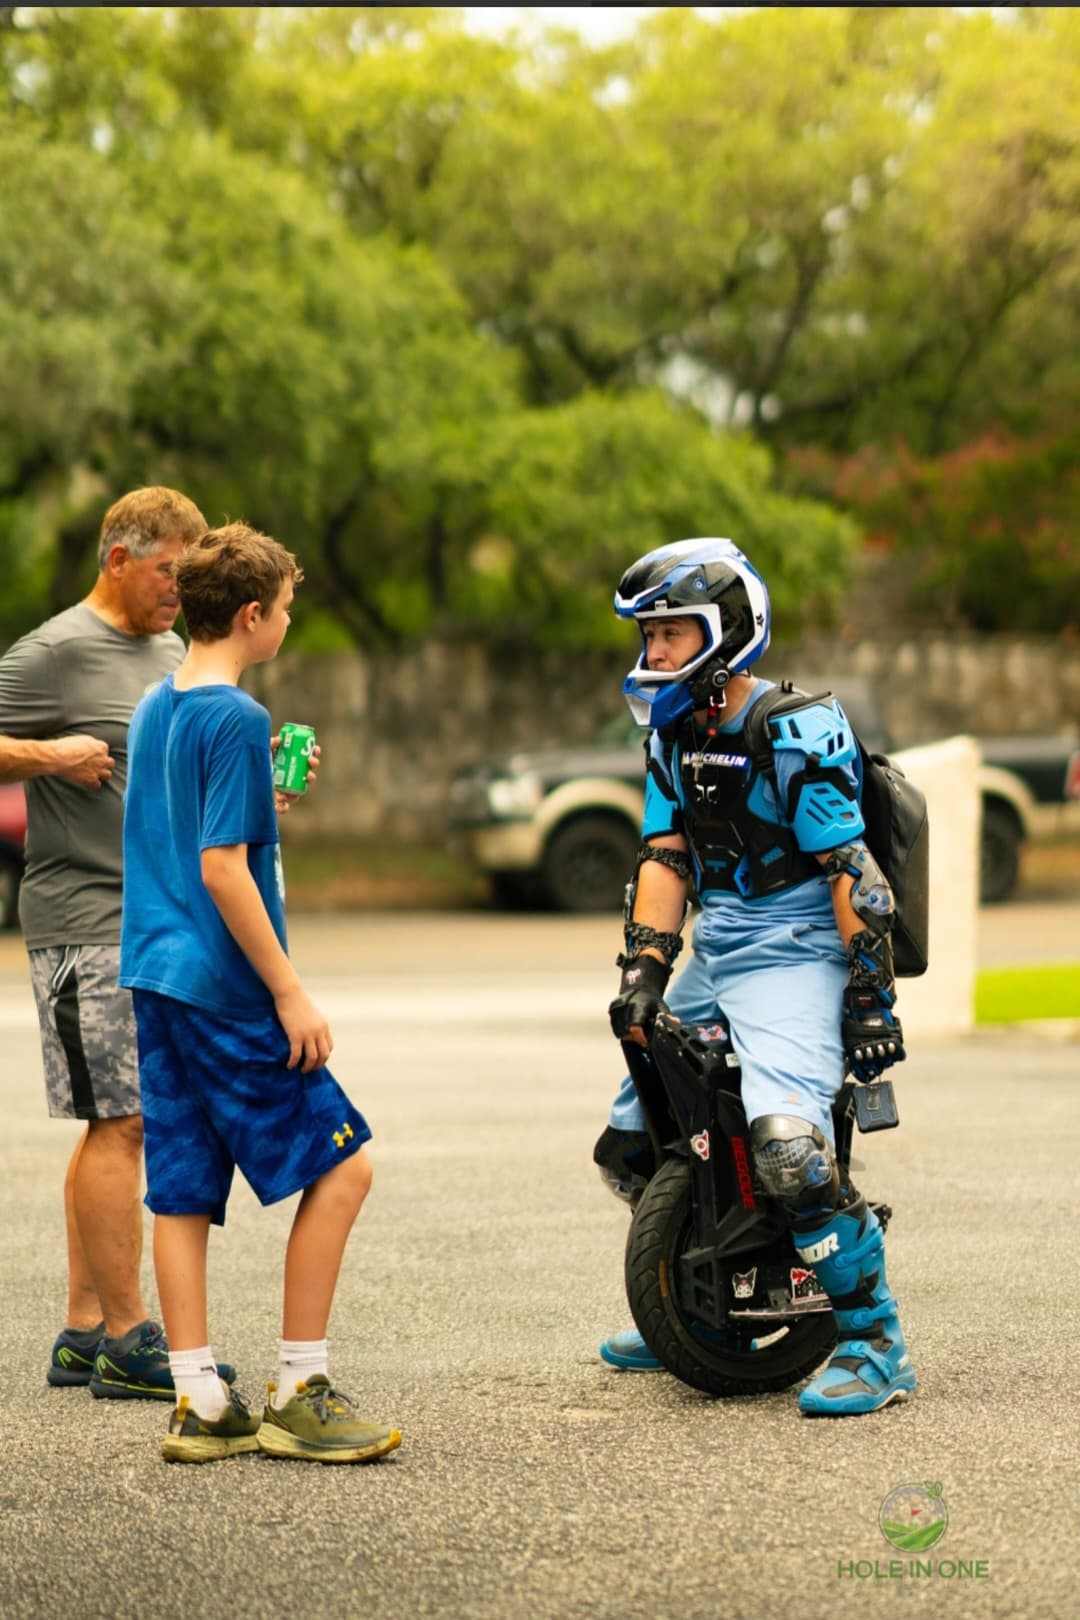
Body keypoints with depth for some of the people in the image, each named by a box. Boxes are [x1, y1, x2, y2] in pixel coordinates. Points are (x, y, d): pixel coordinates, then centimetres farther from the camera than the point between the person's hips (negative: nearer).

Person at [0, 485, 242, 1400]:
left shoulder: (172, 653, 17)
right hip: (87, 922, -8)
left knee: (116, 1125, 9)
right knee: (119, 1122, -10)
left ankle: (85, 1334, 14)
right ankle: (128, 1340, -7)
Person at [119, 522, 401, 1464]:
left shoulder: (155, 709, 13)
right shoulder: (236, 720, -14)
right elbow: (221, 870, -19)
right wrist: (291, 994, -16)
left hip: (157, 982, 9)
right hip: (227, 990, -9)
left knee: (182, 1191, 7)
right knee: (340, 1167, -2)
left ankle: (199, 1404, 8)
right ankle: (298, 1395, -1)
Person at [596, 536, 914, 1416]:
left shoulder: (796, 732, -13)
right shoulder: (675, 734, 10)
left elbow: (852, 870, -16)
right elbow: (665, 860, 6)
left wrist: (872, 998, -19)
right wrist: (643, 971, -7)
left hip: (794, 954, -9)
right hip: (713, 954, 9)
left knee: (787, 1145, -29)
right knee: (628, 1145, 13)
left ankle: (876, 1338, -17)